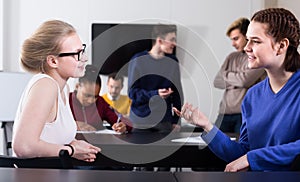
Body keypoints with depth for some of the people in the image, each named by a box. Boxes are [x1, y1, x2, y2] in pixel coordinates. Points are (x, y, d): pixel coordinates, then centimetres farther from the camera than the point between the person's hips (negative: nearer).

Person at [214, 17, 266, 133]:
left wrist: (226, 74, 5)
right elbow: (217, 82, 13)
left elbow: (245, 80, -13)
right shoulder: (232, 57, 19)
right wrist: (237, 81, -4)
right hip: (224, 113, 5)